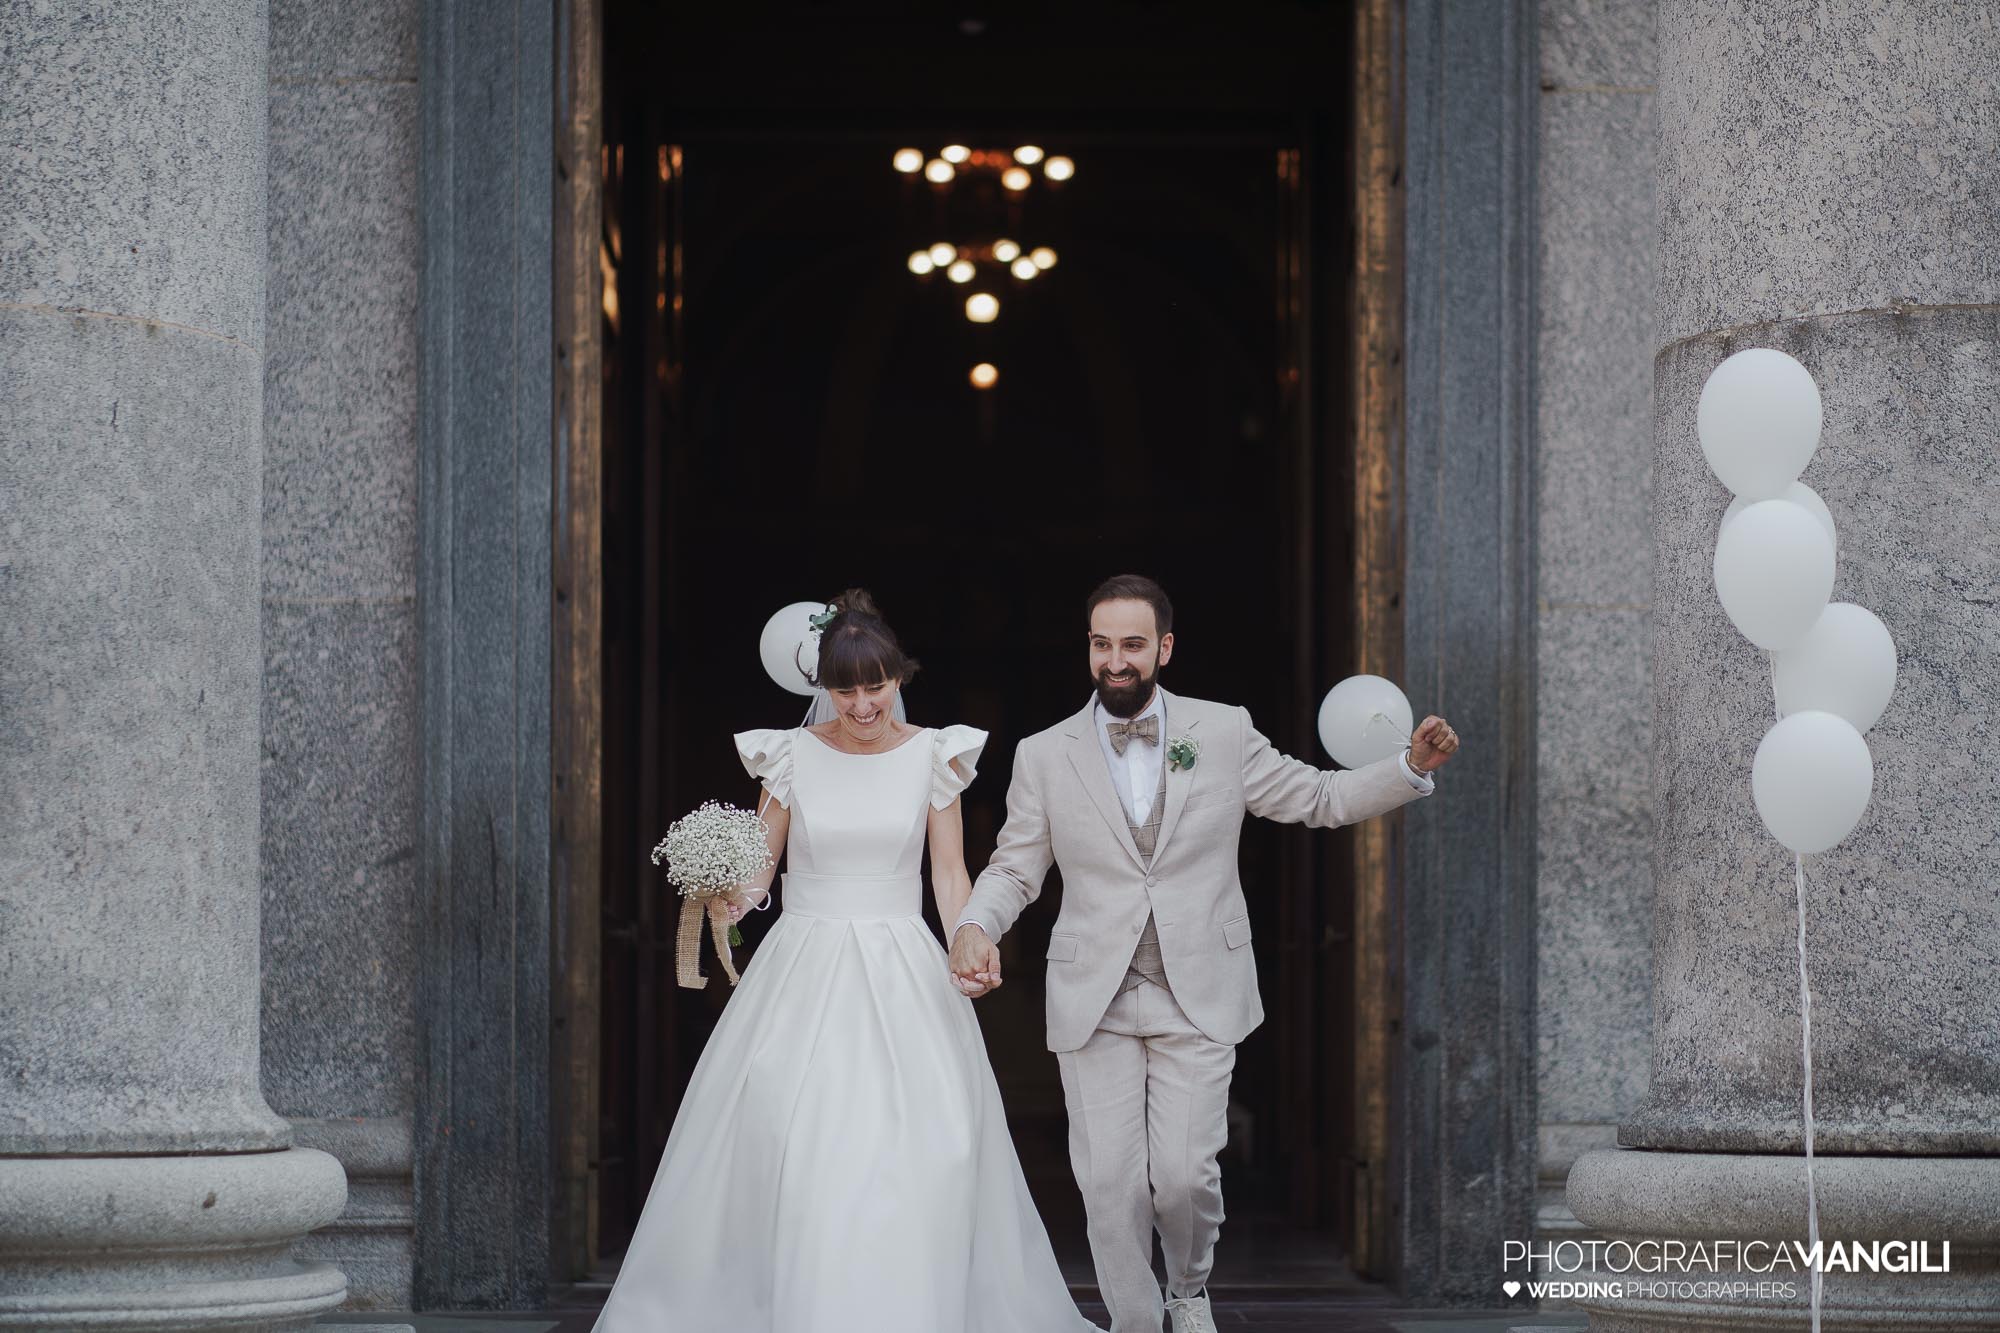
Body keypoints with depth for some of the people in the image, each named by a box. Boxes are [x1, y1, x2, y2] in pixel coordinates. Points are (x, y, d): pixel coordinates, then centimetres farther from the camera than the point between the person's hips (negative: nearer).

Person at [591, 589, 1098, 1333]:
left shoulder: (931, 756, 2)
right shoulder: (792, 754, 2)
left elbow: (950, 874, 2)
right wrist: (730, 899, -17)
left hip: (902, 979, 0)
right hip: (804, 972, 0)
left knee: (929, 1148, -11)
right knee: (788, 1146, -9)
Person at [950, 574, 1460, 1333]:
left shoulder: (1223, 734, 3)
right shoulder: (1045, 757, 4)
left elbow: (1320, 798, 11)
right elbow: (1014, 870, 7)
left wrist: (1413, 766, -4)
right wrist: (975, 926, -14)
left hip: (1199, 1000, -1)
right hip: (1093, 1005, 1)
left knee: (1184, 1175, -7)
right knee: (1109, 1183, -4)